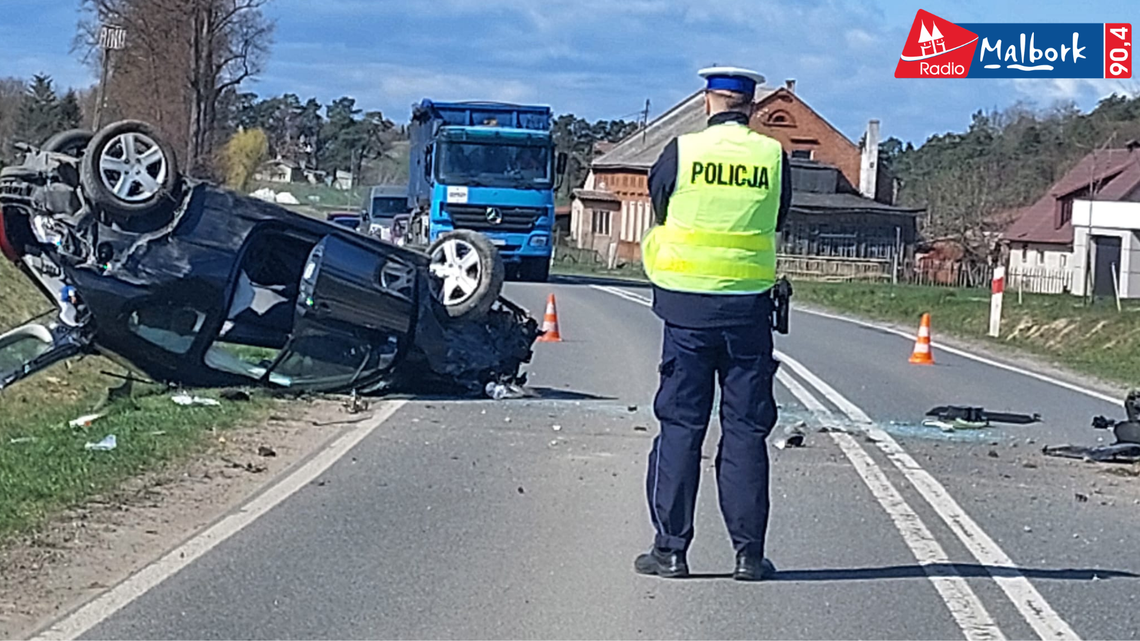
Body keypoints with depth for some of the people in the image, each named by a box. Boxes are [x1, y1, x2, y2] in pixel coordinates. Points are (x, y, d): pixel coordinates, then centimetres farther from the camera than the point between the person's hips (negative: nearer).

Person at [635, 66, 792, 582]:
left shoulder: (683, 151, -4)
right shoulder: (773, 156, -1)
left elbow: (658, 204, 11)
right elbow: (777, 222, 11)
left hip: (688, 306, -1)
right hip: (749, 306, 1)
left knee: (680, 425, 5)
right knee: (746, 428, 6)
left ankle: (671, 548, 6)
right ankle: (749, 552, 8)